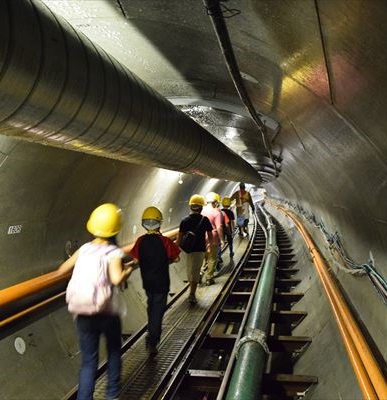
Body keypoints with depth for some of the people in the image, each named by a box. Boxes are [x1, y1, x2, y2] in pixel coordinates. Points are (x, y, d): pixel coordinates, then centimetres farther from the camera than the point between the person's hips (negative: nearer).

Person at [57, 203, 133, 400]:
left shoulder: (84, 249, 3)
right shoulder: (113, 252, -11)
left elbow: (62, 270, 8)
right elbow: (116, 279, -27)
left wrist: (76, 262, 27)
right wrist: (128, 270, -7)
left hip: (83, 315, 3)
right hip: (107, 313, -3)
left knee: (88, 360, 14)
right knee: (114, 351, 24)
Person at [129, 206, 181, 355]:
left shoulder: (140, 241, -9)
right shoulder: (165, 241, -17)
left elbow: (136, 260, -5)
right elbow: (176, 258, -9)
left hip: (147, 281, 4)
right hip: (161, 282, -4)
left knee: (151, 307, 24)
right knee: (158, 310, 4)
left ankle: (153, 336, 37)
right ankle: (152, 343, 1)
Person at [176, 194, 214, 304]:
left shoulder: (184, 221, -3)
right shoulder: (205, 220, -7)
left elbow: (179, 238, -3)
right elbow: (210, 237, -1)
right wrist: (211, 243, 18)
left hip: (188, 249, 3)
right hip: (200, 249, -3)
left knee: (190, 271, 20)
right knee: (195, 272, 1)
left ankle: (192, 292, 34)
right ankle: (192, 294, -7)